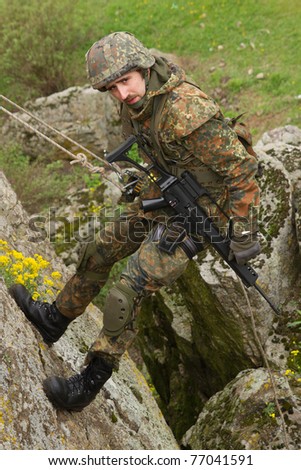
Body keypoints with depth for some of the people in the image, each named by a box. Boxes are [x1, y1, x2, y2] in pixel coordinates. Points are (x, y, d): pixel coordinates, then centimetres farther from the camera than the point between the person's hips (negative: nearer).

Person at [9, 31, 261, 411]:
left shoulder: (187, 113, -33)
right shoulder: (135, 103, -4)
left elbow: (241, 167, -26)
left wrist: (243, 234, -20)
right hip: (160, 199, 9)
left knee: (126, 294, -13)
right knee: (98, 253, 17)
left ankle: (87, 386, 3)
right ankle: (54, 320, 40)